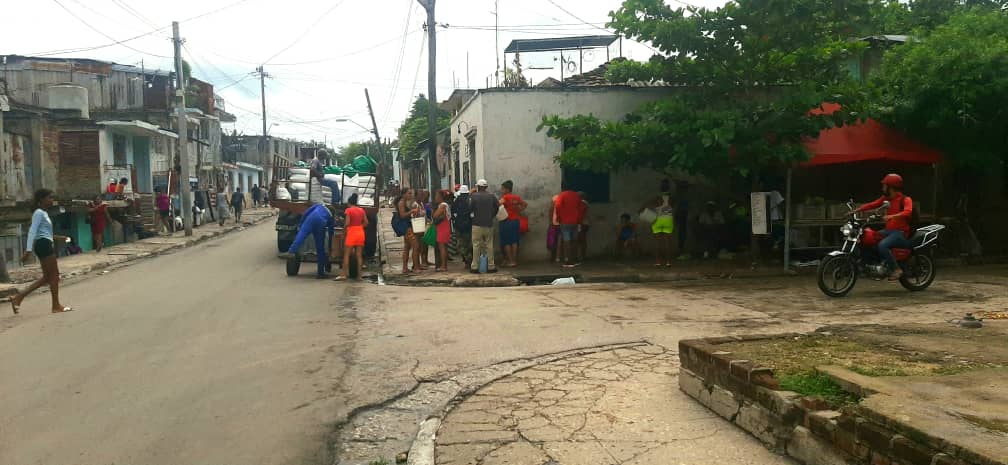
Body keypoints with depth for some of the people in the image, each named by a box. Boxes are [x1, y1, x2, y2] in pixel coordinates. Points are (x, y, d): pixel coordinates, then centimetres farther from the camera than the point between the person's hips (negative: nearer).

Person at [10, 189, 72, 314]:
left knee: (47, 277, 12)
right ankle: (56, 306, 3)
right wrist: (28, 250, -25)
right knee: (54, 275, -3)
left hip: (46, 245, 10)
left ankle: (18, 298, 11)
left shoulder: (44, 213, 19)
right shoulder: (39, 213, -9)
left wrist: (57, 237, 29)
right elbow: (32, 231, -18)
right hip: (44, 245, -10)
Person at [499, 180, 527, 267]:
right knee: (514, 241, 11)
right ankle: (514, 260, 13)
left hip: (507, 221, -6)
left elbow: (499, 203, -31)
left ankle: (510, 261, 1)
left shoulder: (505, 197, -12)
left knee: (506, 242, 2)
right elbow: (525, 204, 21)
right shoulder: (517, 197, 7)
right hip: (516, 221, 6)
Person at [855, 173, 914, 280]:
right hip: (889, 230, 8)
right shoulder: (886, 198, 12)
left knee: (882, 245, -32)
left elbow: (908, 212, -28)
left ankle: (896, 270, -22)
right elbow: (872, 205, 8)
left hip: (901, 232, -8)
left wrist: (892, 216, -43)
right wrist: (855, 211, -3)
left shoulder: (905, 199, -9)